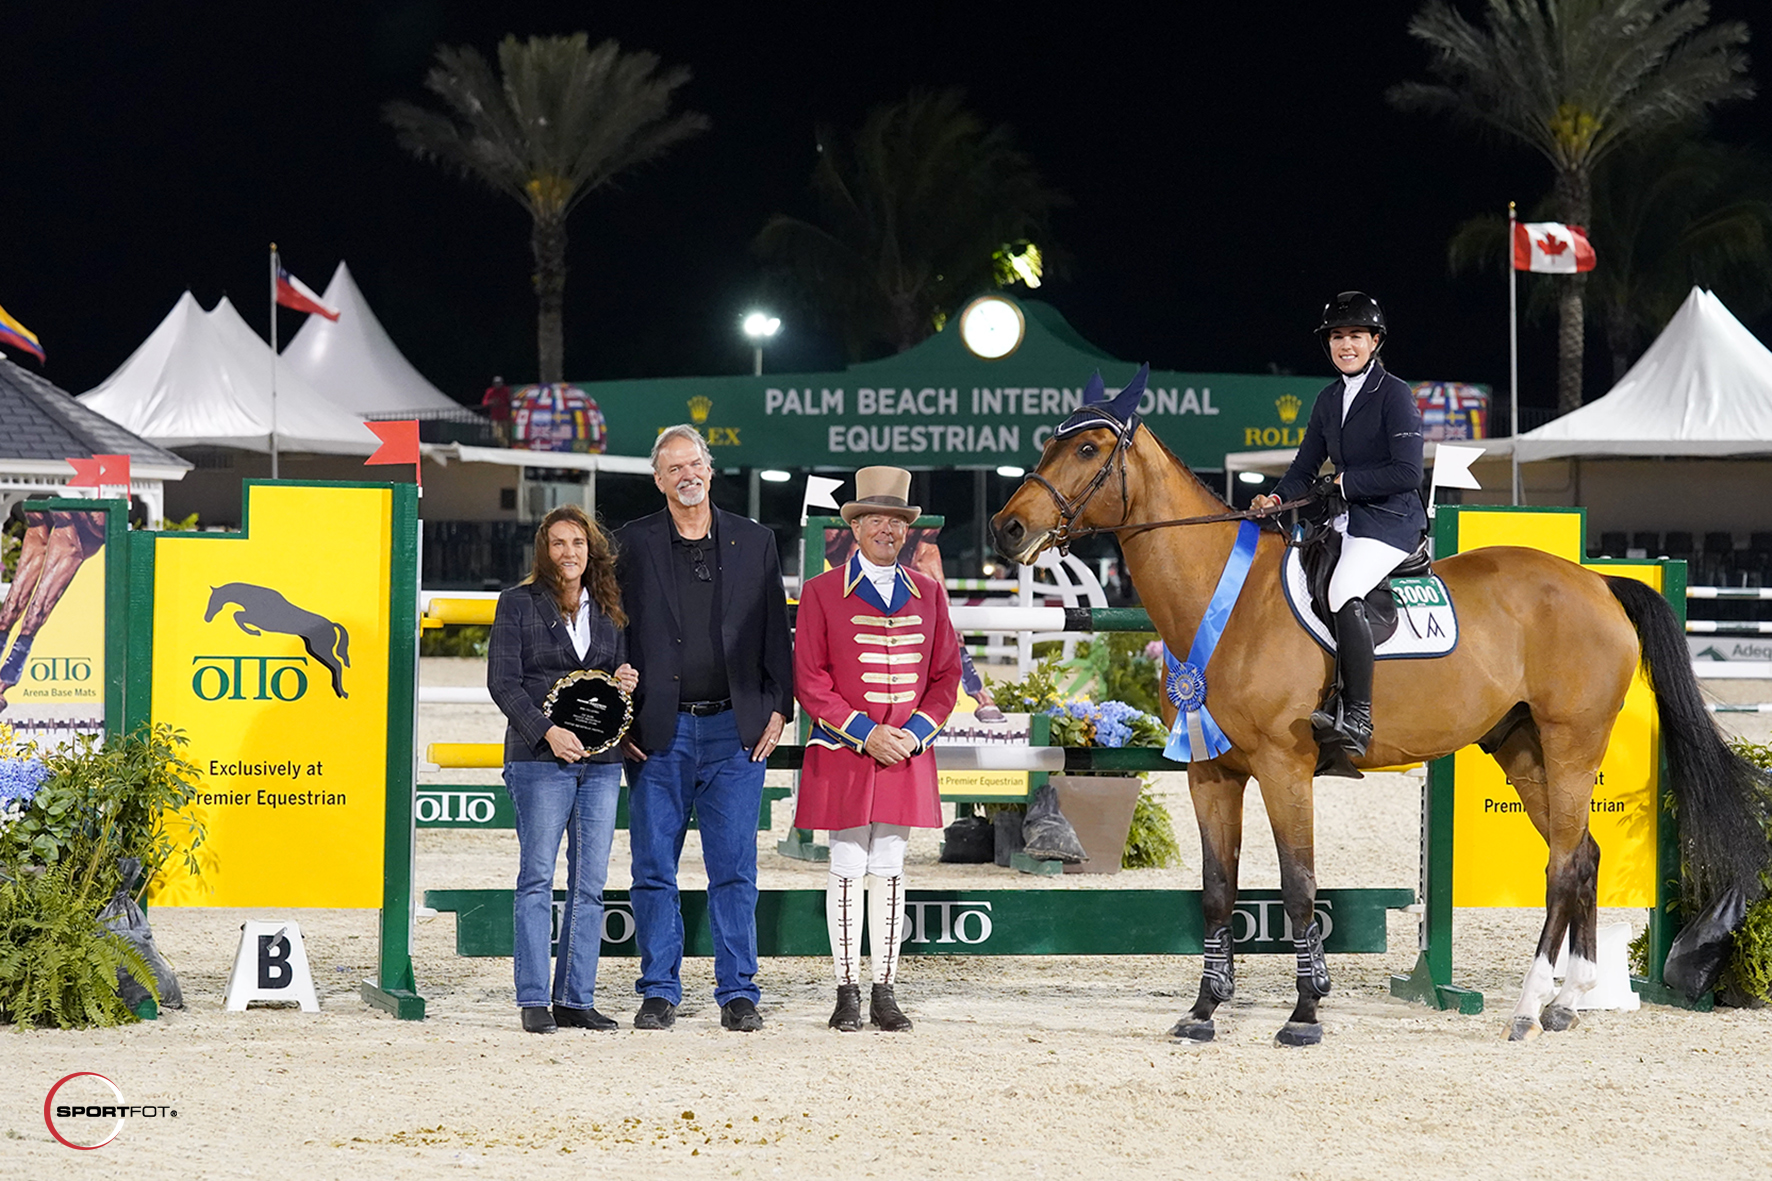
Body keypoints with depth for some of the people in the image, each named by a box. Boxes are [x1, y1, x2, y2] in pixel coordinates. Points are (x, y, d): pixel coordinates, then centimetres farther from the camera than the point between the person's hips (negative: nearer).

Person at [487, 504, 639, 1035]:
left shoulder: (607, 609, 15)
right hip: (540, 757, -4)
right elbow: (503, 681, -4)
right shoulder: (519, 602, 2)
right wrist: (546, 731, -15)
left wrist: (625, 683, -1)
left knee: (590, 884, 3)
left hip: (601, 759, 4)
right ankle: (534, 1000, -1)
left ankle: (576, 998, 7)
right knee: (537, 879, -5)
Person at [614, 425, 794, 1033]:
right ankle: (660, 993, 10)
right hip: (658, 732, 0)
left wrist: (777, 709, 2)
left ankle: (738, 994, 6)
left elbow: (775, 632, 10)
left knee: (735, 870, 1)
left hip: (735, 730, 0)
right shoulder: (632, 544, 4)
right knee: (654, 870, 2)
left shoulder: (754, 542, 8)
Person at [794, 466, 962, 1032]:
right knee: (847, 868, -1)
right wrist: (864, 733, -13)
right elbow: (809, 678, -4)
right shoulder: (822, 592, 0)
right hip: (842, 754, -3)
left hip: (907, 753, 3)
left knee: (889, 868, 6)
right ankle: (847, 993, 4)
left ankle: (884, 994, 9)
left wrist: (917, 731, -6)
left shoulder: (928, 593, 10)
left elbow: (946, 673, 11)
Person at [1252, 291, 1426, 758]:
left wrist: (1347, 483, -13)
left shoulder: (1394, 394, -8)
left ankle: (1357, 719, -34)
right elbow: (1305, 468, 14)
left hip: (1392, 521, -9)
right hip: (1346, 518, 9)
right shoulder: (1329, 399, 15)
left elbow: (1407, 473, -15)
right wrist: (1276, 499, -5)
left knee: (1344, 591, -31)